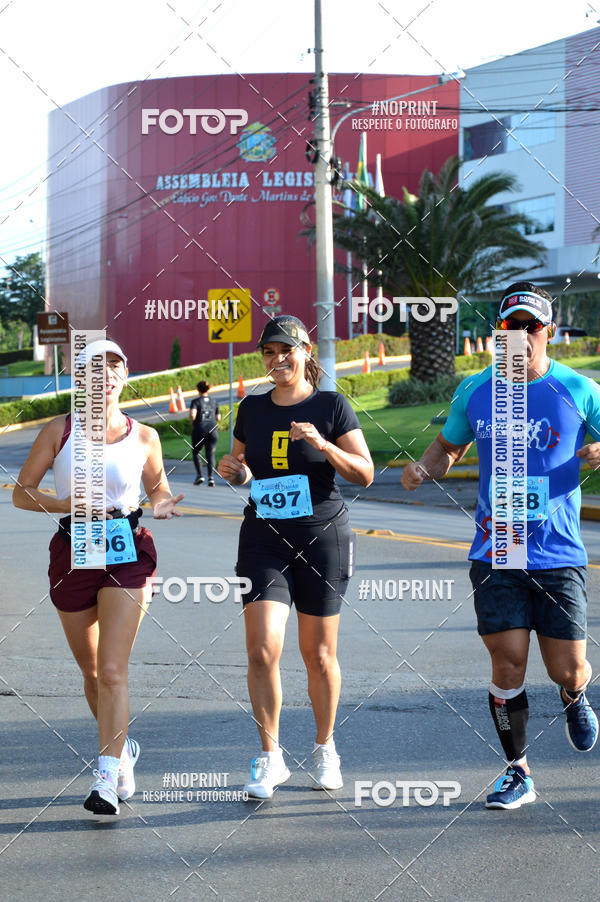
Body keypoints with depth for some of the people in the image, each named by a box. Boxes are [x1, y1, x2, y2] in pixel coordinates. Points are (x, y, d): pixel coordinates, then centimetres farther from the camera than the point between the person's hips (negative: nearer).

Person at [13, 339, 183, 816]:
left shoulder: (144, 436, 3)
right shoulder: (59, 430, 1)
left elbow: (159, 490, 17)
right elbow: (21, 493, 3)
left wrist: (162, 506, -6)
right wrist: (62, 504, -15)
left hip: (128, 551, -2)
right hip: (73, 551, 2)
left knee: (112, 670, -13)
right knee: (92, 673, 12)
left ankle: (107, 777, -13)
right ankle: (123, 748, 36)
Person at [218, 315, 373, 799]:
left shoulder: (331, 405, -2)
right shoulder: (252, 408, 8)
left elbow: (365, 474, -5)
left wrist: (324, 446, -21)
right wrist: (234, 471, -4)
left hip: (323, 540, -2)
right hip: (264, 541, 2)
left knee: (320, 655, 7)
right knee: (263, 650, -12)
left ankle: (325, 748, 27)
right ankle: (270, 758, 0)